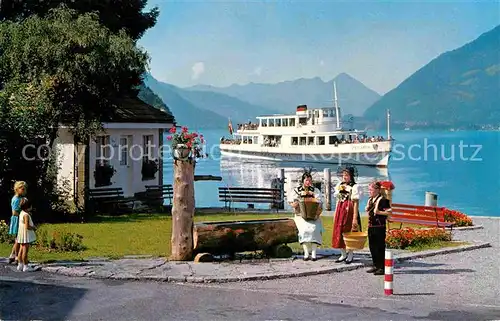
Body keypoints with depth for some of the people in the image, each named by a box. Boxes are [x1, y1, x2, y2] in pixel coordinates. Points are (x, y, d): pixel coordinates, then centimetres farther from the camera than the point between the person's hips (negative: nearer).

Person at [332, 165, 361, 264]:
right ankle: (343, 254, 19)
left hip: (349, 210, -6)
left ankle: (350, 255, 13)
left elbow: (356, 203, -11)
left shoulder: (354, 186, -7)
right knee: (339, 232, 6)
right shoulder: (339, 185, 12)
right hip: (340, 210, 6)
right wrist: (336, 214, 14)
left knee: (349, 233, 0)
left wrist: (355, 218, -16)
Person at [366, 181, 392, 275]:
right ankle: (376, 266, 23)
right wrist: (367, 209, 9)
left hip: (379, 227, -9)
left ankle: (382, 267, 3)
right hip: (371, 226, 9)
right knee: (372, 246, 13)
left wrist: (379, 212, -21)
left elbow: (389, 212, -16)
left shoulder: (383, 200, -12)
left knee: (380, 247, -3)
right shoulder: (370, 200, 14)